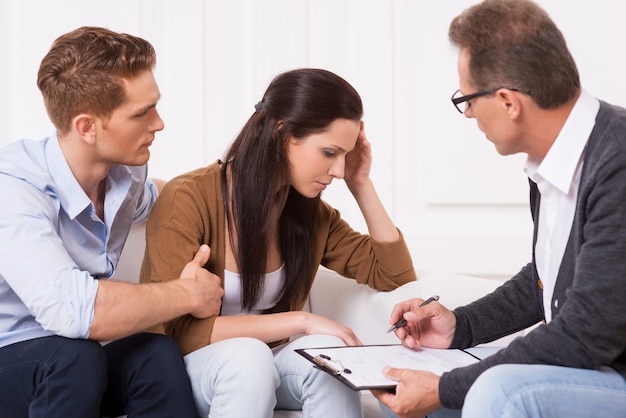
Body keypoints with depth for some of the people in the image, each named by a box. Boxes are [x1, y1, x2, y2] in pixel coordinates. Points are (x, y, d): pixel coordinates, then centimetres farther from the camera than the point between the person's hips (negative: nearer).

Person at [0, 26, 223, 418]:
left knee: (158, 354, -24)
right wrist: (188, 294, -27)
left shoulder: (127, 170, -3)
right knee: (75, 356, -35)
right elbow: (70, 308, -42)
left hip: (74, 363, 6)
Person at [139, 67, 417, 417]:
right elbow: (178, 330, -23)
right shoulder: (189, 199, -20)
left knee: (327, 351, -28)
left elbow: (396, 275, 5)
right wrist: (300, 320, -26)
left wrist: (362, 186, -6)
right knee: (247, 354, -37)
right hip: (181, 367, -4)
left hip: (261, 366, 5)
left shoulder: (311, 211, -1)